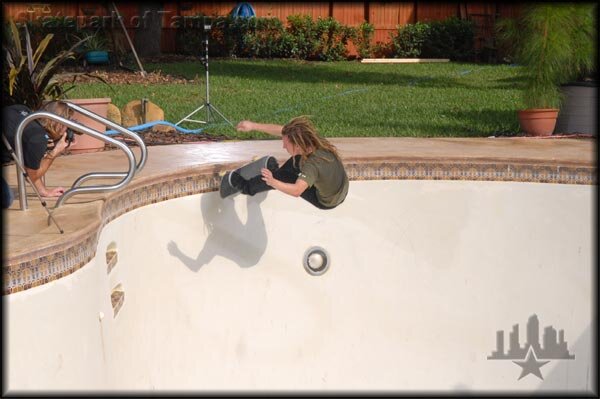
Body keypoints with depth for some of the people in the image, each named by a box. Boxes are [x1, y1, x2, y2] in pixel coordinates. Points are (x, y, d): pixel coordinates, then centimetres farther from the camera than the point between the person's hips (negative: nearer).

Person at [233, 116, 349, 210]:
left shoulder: (313, 164, -38)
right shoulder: (313, 140, -17)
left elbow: (296, 191, -49)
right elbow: (282, 130, -9)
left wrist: (273, 182, -60)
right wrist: (253, 126, -8)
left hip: (327, 203, -6)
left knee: (282, 177, -3)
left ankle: (248, 187, 21)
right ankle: (276, 173, 36)